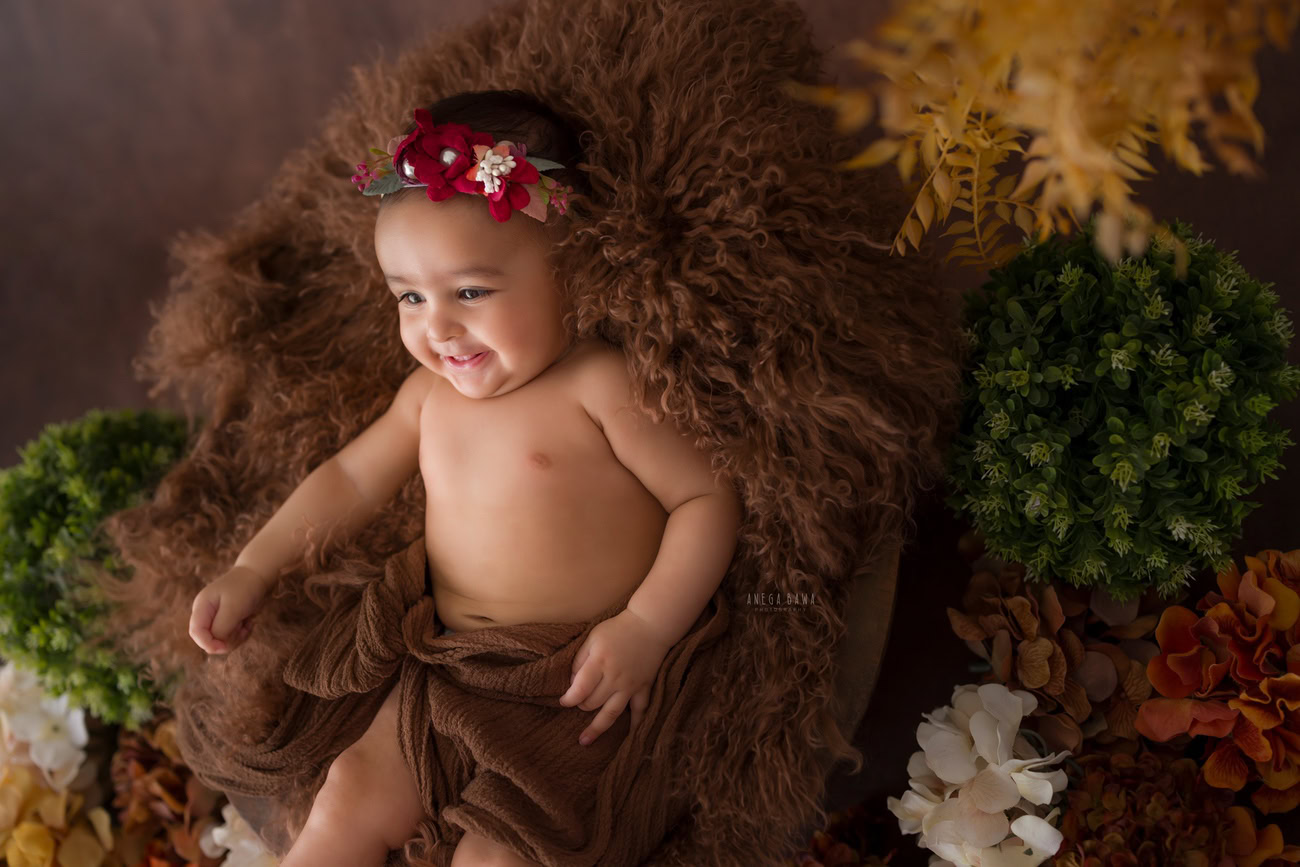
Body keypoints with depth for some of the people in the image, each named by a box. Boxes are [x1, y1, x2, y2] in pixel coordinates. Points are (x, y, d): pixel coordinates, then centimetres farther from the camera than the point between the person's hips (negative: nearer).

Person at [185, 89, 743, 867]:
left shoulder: (602, 384, -14)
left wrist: (647, 628, -22)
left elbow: (710, 497, -13)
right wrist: (254, 569, 15)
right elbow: (352, 477, 21)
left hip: (589, 679, -6)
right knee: (351, 801, -2)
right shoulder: (430, 394, 7)